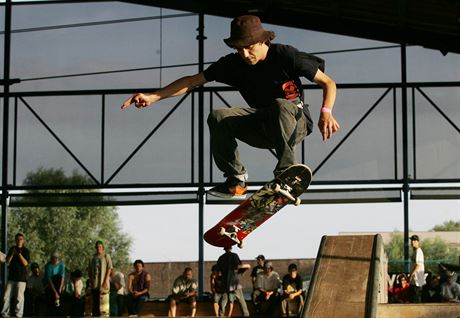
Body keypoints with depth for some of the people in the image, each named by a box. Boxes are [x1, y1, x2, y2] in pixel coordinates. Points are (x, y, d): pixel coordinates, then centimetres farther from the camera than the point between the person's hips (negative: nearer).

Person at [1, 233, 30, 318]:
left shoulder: (26, 251, 1)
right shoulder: (12, 249, 12)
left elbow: (25, 263, -9)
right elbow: (7, 261, 6)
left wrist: (19, 254, -18)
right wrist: (12, 254, -9)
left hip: (21, 277, -4)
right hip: (11, 276, 4)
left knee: (19, 297, -6)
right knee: (7, 296, 1)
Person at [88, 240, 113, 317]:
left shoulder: (106, 256, 4)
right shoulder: (93, 257, 16)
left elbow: (109, 268, -3)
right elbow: (89, 270, 18)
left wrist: (106, 280, -12)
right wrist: (90, 280, 6)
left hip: (103, 283, -4)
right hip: (94, 283, 4)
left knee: (103, 301, -12)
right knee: (95, 302, 6)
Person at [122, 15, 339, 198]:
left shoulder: (285, 56, -17)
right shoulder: (233, 64, -7)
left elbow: (328, 83, -11)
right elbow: (193, 81, -5)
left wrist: (326, 113, -30)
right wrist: (152, 97, -15)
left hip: (295, 124, -4)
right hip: (262, 128, 4)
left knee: (280, 105, -38)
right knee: (218, 118, -19)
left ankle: (287, 171, -25)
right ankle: (236, 180, -5)